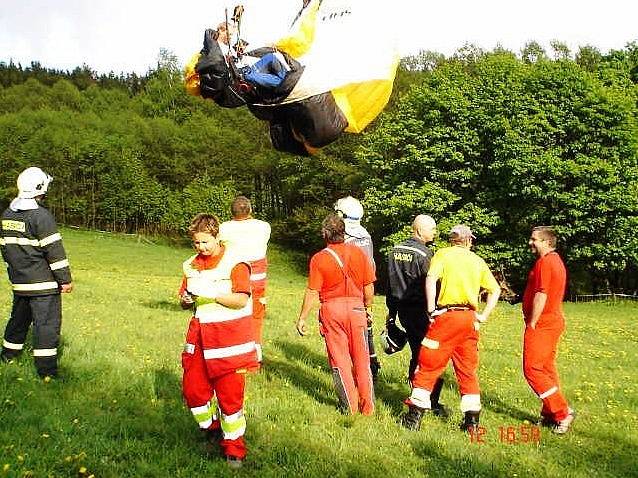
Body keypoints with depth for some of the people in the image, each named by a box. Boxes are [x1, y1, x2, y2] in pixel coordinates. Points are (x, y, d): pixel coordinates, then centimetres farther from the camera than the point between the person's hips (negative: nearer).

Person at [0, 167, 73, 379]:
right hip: (43, 282, -8)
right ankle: (46, 370, -2)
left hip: (18, 281, 8)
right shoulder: (40, 215, -17)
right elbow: (54, 250, -17)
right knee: (47, 323, -3)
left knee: (19, 318, 24)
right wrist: (65, 279, -11)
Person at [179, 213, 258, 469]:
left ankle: (234, 449, 15)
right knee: (192, 388, 7)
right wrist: (186, 300, -6)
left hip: (229, 336, -6)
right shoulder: (191, 265, 10)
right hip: (199, 333, 6)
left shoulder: (234, 262, -10)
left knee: (230, 394, -1)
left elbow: (241, 300, -17)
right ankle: (212, 429, 34)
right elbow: (184, 300, 17)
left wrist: (212, 295, -25)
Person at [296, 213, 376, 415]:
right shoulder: (359, 253, 0)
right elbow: (369, 289, 2)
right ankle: (367, 406, 18)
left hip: (332, 309, -2)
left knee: (340, 359, 9)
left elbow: (312, 293, -8)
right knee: (361, 359, 12)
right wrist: (367, 308, 19)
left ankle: (349, 406, 15)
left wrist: (302, 318, 2)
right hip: (356, 307, 2)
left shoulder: (319, 259, -7)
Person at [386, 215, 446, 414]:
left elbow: (390, 283, 14)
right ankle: (431, 402, 6)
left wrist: (392, 311, 21)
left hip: (403, 311, 8)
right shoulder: (424, 253, -15)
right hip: (421, 312, -8)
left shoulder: (396, 250, 9)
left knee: (416, 354, 17)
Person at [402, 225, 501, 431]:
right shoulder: (478, 260, 16)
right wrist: (484, 315, 13)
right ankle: (472, 419, 16)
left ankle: (415, 416, 4)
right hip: (470, 318, 4)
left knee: (428, 365, 2)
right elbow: (495, 290, 15)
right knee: (468, 369, 14)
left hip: (447, 315, -4)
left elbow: (431, 279, -15)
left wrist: (431, 310, -10)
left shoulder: (443, 254, 3)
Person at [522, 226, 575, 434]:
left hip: (541, 323, -10)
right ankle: (550, 414, 19)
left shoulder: (544, 262, -16)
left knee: (532, 369, -7)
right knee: (547, 368, 13)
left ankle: (562, 412, -6)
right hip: (554, 321, 10)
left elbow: (541, 295, -21)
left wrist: (531, 323, -16)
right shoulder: (557, 261, 17)